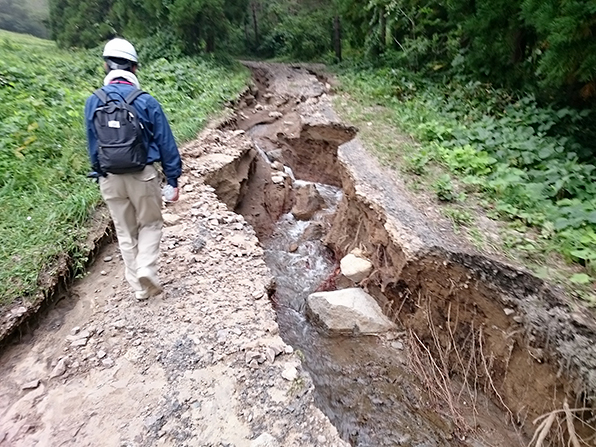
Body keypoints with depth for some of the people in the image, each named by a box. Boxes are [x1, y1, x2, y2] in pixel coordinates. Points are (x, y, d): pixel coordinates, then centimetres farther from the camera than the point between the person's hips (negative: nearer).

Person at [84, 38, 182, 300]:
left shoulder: (92, 103, 1)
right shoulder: (147, 102, -9)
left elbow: (92, 146, 8)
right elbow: (166, 144, -7)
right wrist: (173, 180, 0)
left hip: (110, 178, 3)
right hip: (143, 176, -3)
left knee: (125, 232, 16)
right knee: (150, 225, 18)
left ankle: (139, 287, 25)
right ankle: (146, 270, -1)